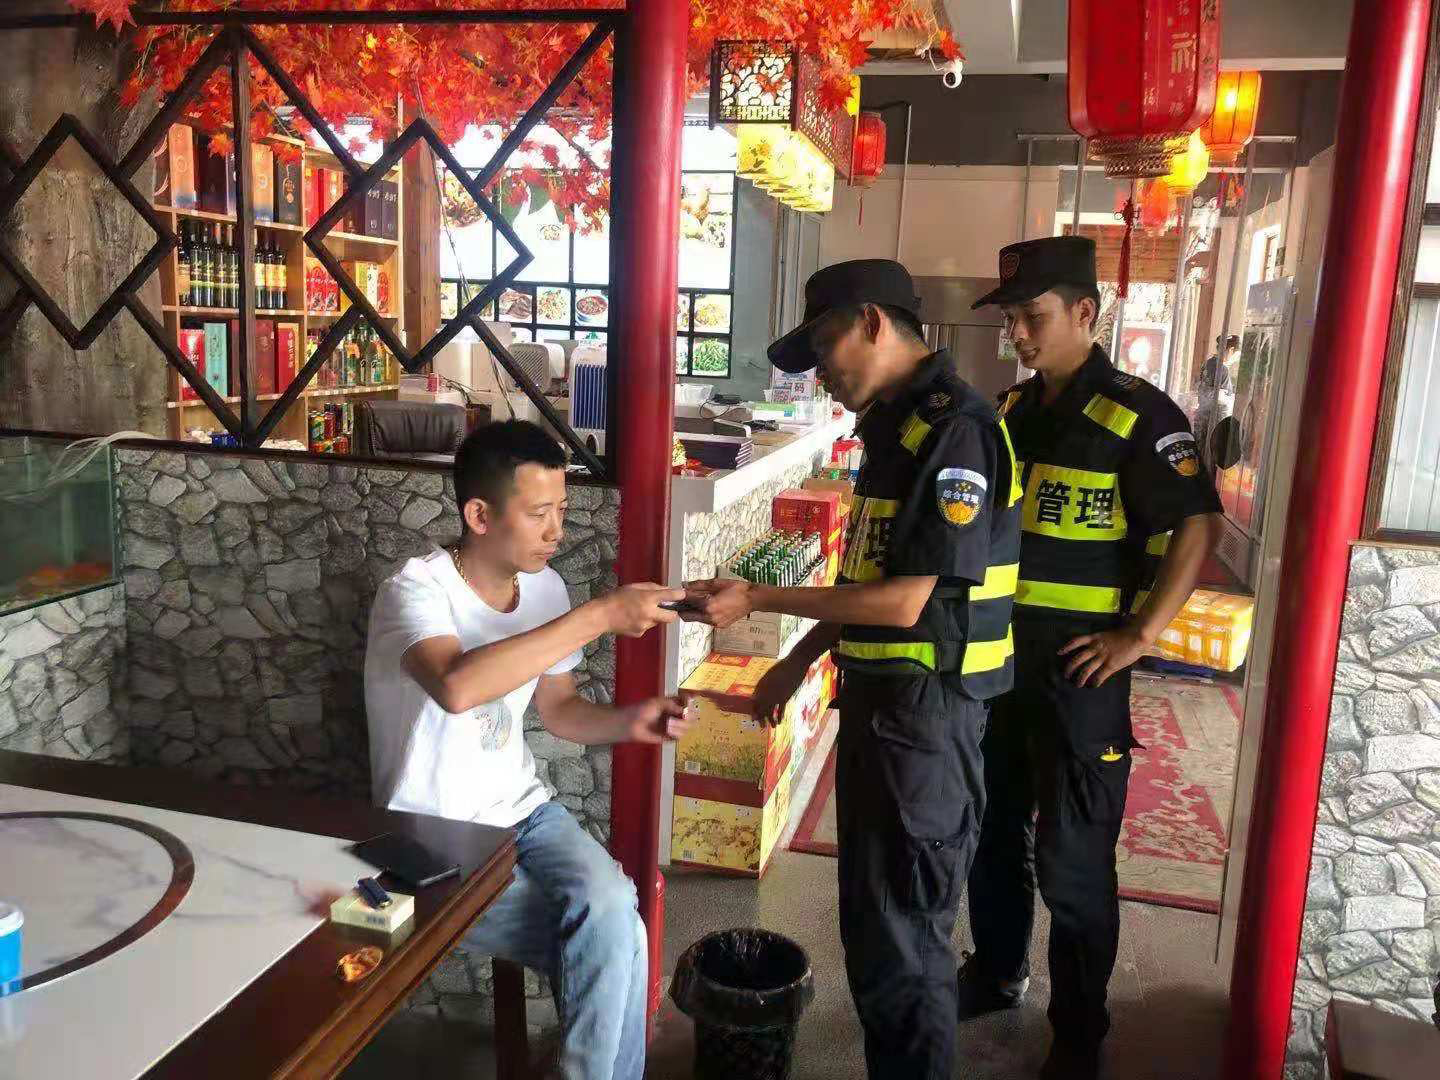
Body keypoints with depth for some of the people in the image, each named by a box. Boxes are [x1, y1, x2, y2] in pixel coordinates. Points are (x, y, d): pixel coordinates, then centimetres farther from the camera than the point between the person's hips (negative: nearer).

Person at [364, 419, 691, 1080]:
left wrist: (627, 721, -8)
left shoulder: (545, 588, 1)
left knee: (612, 911, -23)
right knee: (610, 945, -19)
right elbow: (457, 685, -41)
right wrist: (599, 616, -38)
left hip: (524, 811, 5)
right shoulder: (417, 590, -19)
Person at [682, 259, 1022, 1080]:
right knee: (872, 917, 21)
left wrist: (757, 601, -18)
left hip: (923, 711, -10)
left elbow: (907, 599, -22)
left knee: (901, 936, 2)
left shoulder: (954, 429, -18)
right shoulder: (897, 423, 12)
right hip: (879, 695, 10)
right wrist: (801, 662, 17)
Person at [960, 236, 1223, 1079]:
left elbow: (1198, 527, -14)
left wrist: (1140, 635, -17)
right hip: (995, 657, 7)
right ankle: (996, 974, 39)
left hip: (1078, 667, -6)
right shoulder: (1011, 410, 8)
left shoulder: (1137, 415, -12)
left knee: (1073, 861, 3)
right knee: (992, 831, 18)